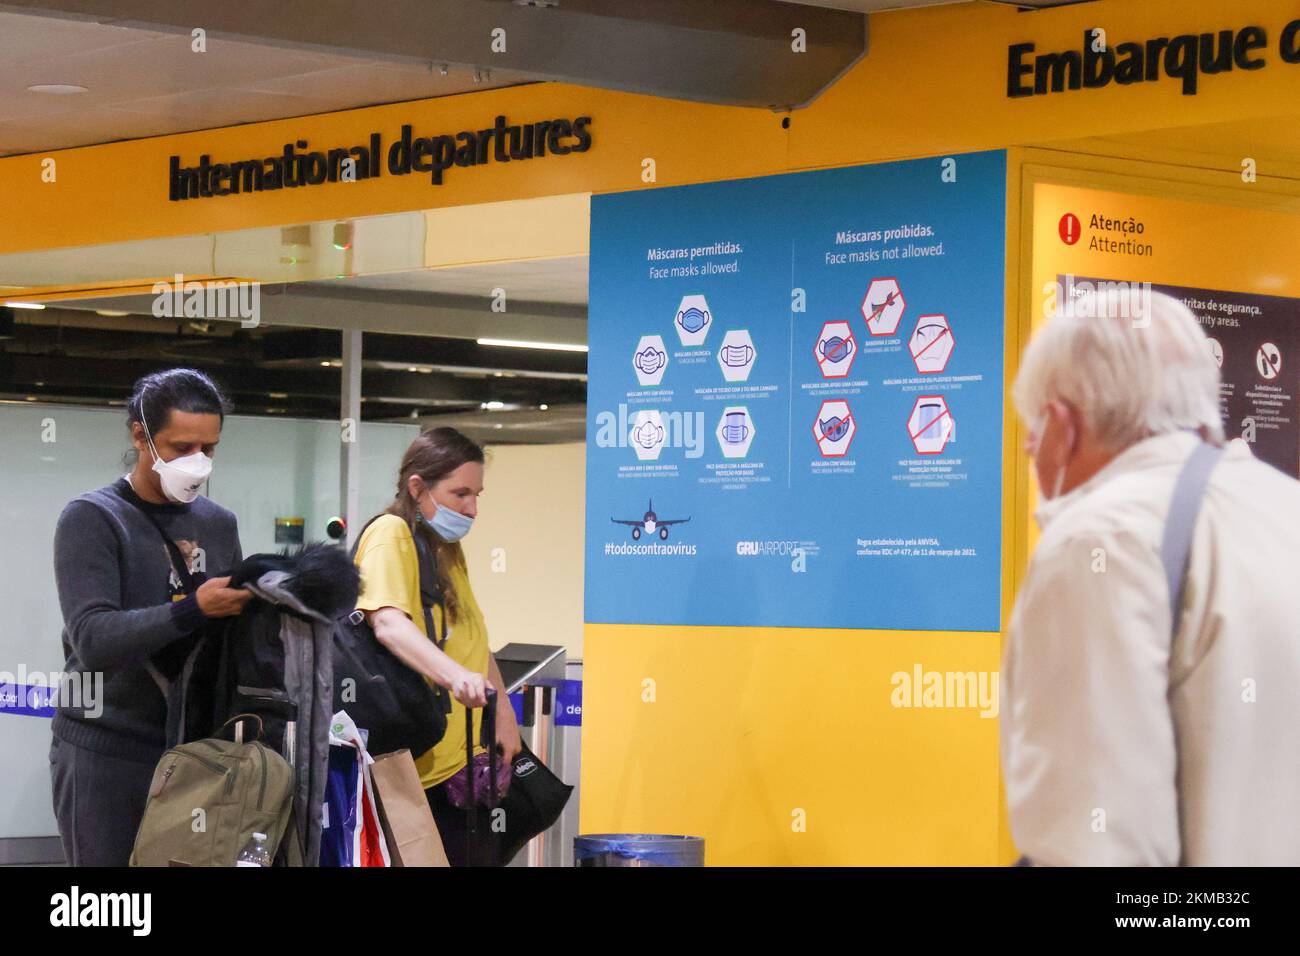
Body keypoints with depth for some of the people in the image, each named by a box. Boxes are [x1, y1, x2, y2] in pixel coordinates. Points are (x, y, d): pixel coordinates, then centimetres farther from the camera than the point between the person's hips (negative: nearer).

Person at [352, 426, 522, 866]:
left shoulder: (448, 548, 19)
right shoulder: (390, 534, -10)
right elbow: (388, 623, -27)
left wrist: (502, 712, 16)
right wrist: (454, 674, -42)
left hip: (463, 756, 9)